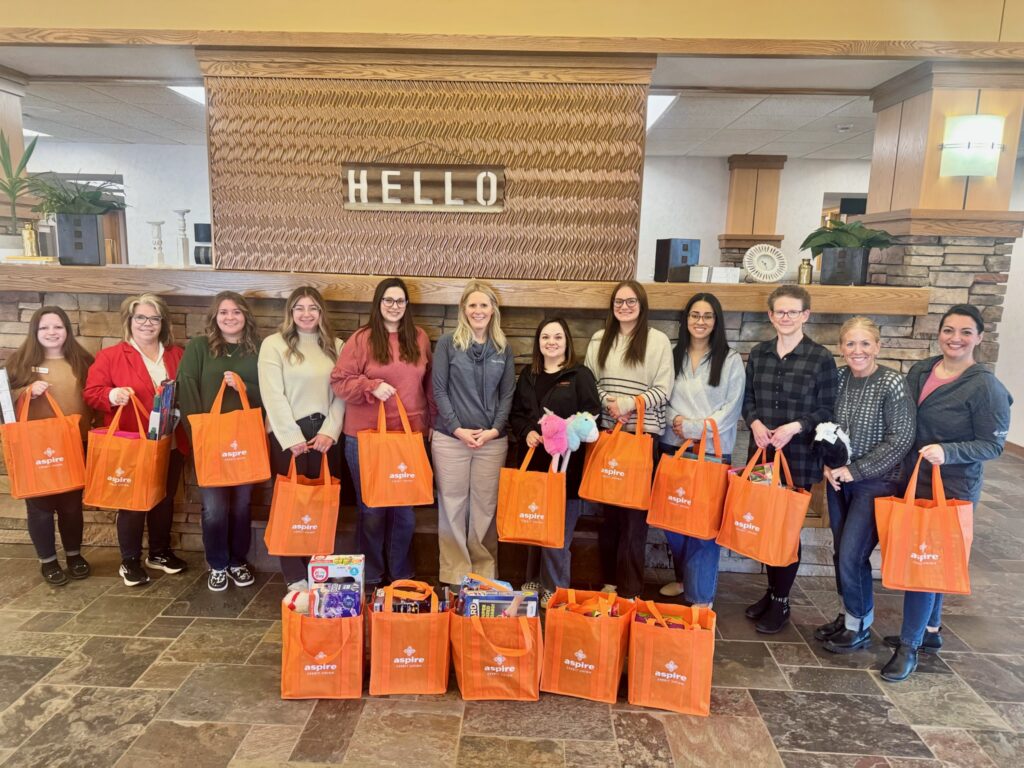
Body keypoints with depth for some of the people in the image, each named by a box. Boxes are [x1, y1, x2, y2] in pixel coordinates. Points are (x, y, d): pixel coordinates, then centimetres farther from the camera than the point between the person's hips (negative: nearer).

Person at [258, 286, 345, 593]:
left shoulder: (335, 346, 10)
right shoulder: (274, 344, -1)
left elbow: (341, 394, 5)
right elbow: (273, 396, -8)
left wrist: (330, 431, -6)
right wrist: (292, 437, -12)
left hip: (325, 435, 3)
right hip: (288, 435, -3)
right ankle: (295, 576, 9)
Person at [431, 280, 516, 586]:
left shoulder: (504, 348, 8)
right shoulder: (447, 343, 0)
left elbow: (507, 394, 7)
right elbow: (439, 390, -2)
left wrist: (495, 429, -7)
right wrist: (458, 429, -10)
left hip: (492, 440, 2)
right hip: (450, 438, -2)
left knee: (486, 506, 8)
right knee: (452, 505, 5)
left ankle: (485, 570, 22)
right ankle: (453, 573, 17)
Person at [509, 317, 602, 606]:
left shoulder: (581, 375, -1)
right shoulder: (528, 374, 14)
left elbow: (591, 415, -6)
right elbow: (515, 413, 15)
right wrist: (527, 432, -5)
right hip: (532, 458, 5)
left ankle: (554, 587, 13)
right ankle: (533, 580, 27)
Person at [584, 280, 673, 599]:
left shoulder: (658, 341, -1)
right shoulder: (599, 340, 10)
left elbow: (663, 390, -3)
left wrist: (631, 404, -15)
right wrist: (608, 402, -8)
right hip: (607, 431, 3)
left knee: (635, 508, -1)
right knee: (608, 505, 8)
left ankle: (630, 588, 10)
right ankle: (609, 578, 23)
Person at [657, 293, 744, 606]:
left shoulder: (730, 360, -2)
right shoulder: (673, 356, 9)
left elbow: (731, 409, -6)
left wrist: (695, 428, -12)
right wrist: (675, 420, -9)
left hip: (712, 451, -4)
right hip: (673, 447, 4)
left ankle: (701, 595, 9)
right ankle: (683, 577, 31)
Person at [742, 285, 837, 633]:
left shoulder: (821, 358, -5)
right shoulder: (758, 353, 8)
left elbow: (827, 409, -5)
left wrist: (795, 426, -19)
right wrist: (755, 422, -8)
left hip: (799, 456, -4)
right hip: (762, 452, 4)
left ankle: (781, 601, 19)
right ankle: (771, 590, 29)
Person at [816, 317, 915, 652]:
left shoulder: (892, 383, -15)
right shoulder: (839, 378, 0)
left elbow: (900, 440, -16)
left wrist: (855, 470, -15)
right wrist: (829, 464, -5)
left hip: (876, 482, -5)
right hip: (839, 478, 5)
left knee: (852, 555, -2)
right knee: (840, 552, 12)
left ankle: (860, 627, 18)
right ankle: (847, 615, 31)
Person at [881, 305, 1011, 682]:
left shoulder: (985, 387, -12)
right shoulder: (919, 371, 4)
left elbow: (992, 444, -10)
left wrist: (947, 451, -25)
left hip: (951, 490, -5)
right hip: (913, 480, 6)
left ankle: (908, 647, 9)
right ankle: (929, 629, 34)